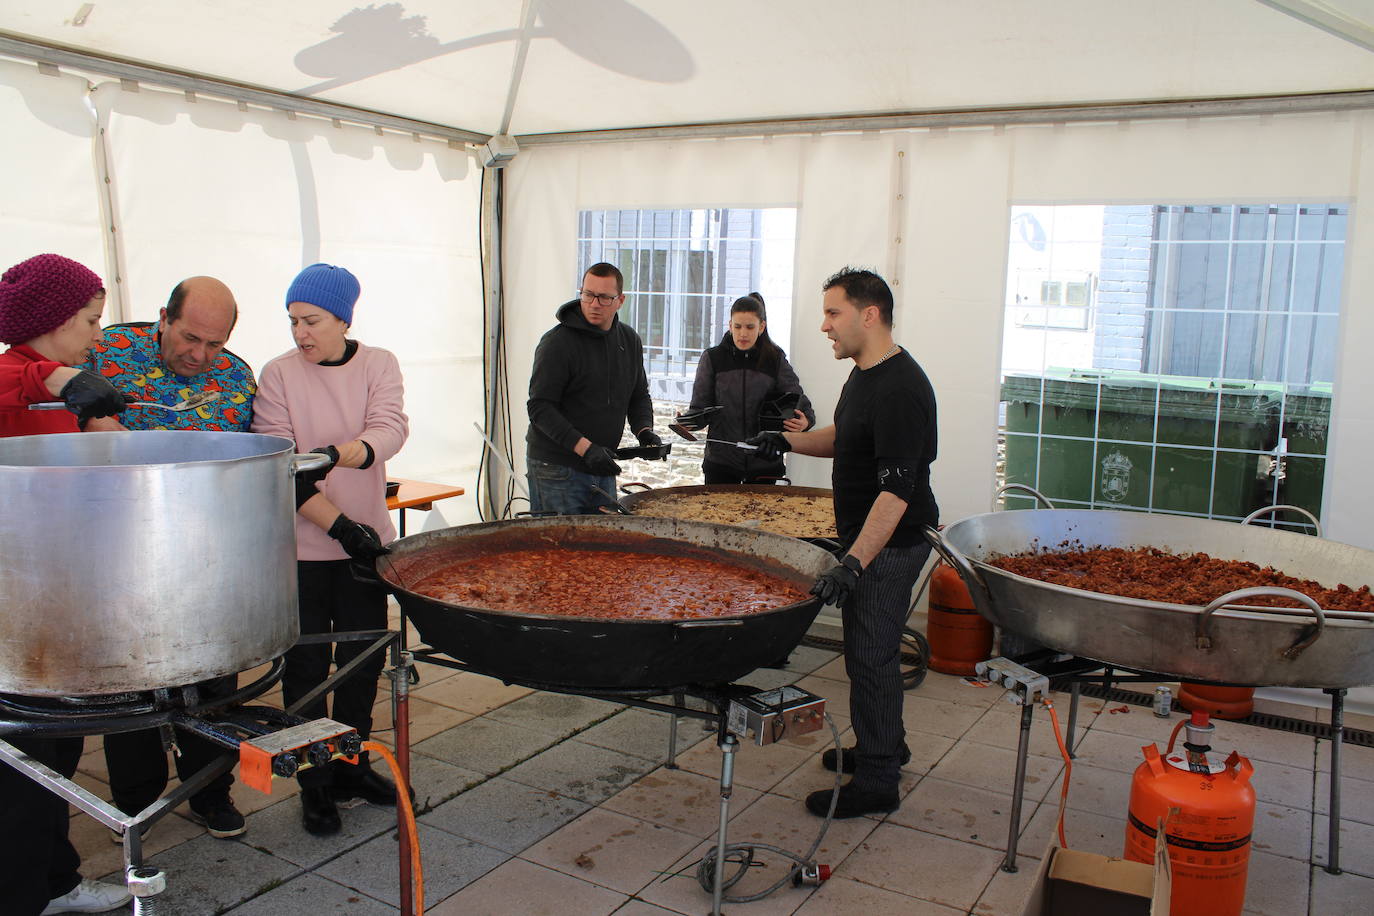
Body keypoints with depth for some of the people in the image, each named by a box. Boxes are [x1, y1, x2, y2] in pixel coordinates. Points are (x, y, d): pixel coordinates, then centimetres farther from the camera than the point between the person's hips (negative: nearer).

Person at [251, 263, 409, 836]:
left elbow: (390, 430, -16)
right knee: (306, 665, 5)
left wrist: (332, 455, -35)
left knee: (364, 658, 12)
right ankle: (315, 783, 20)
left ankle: (351, 765, 30)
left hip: (365, 538, 2)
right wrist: (339, 524, -19)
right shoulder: (278, 375, -5)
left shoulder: (378, 365, 0)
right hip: (303, 546, -2)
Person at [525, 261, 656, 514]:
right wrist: (584, 448, -25)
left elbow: (639, 396, 19)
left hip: (603, 467, 7)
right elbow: (540, 408, -17)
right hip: (556, 469, -7)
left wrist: (644, 430, -2)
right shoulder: (557, 342, -13)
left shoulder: (630, 340, 8)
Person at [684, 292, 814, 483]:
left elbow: (798, 399, 2)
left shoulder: (775, 359, 2)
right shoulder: (712, 358, 1)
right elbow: (700, 406, 1)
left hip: (764, 463, 0)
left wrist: (804, 421, -21)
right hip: (721, 459, 0)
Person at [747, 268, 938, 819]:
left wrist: (853, 563, -39)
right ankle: (883, 744, 38)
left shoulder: (899, 390, -25)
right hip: (864, 536, 10)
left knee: (870, 655, -2)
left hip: (889, 543, -10)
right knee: (868, 646, 20)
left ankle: (876, 782, 12)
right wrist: (790, 440, 9)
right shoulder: (863, 376, 8)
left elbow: (896, 488, -32)